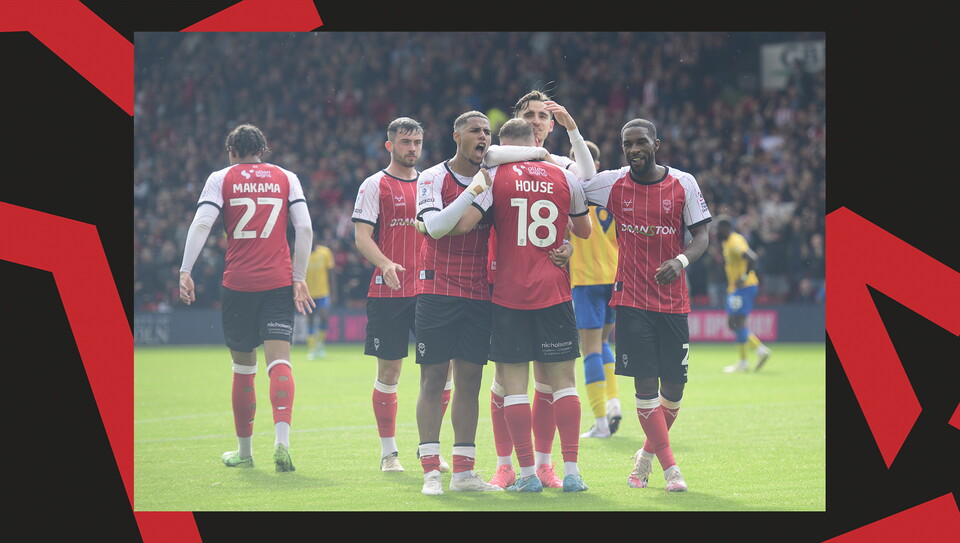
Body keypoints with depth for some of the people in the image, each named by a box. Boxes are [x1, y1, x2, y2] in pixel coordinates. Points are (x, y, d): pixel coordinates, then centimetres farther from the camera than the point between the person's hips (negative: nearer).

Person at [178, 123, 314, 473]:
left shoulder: (221, 179, 5)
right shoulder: (286, 178, 10)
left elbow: (201, 224, -7)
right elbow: (305, 229, 4)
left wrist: (185, 272, -7)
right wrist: (299, 278, 10)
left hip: (237, 283, 0)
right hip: (279, 283, 0)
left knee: (243, 366, 11)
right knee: (279, 361, -6)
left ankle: (244, 451, 21)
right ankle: (282, 440, -27)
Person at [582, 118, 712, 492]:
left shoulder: (683, 184, -1)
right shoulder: (612, 184, -1)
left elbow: (701, 235, -1)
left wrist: (681, 261, -21)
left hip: (673, 302, 1)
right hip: (632, 300, -1)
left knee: (674, 384, 3)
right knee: (645, 382, -8)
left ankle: (647, 455, 27)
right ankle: (669, 467, -2)